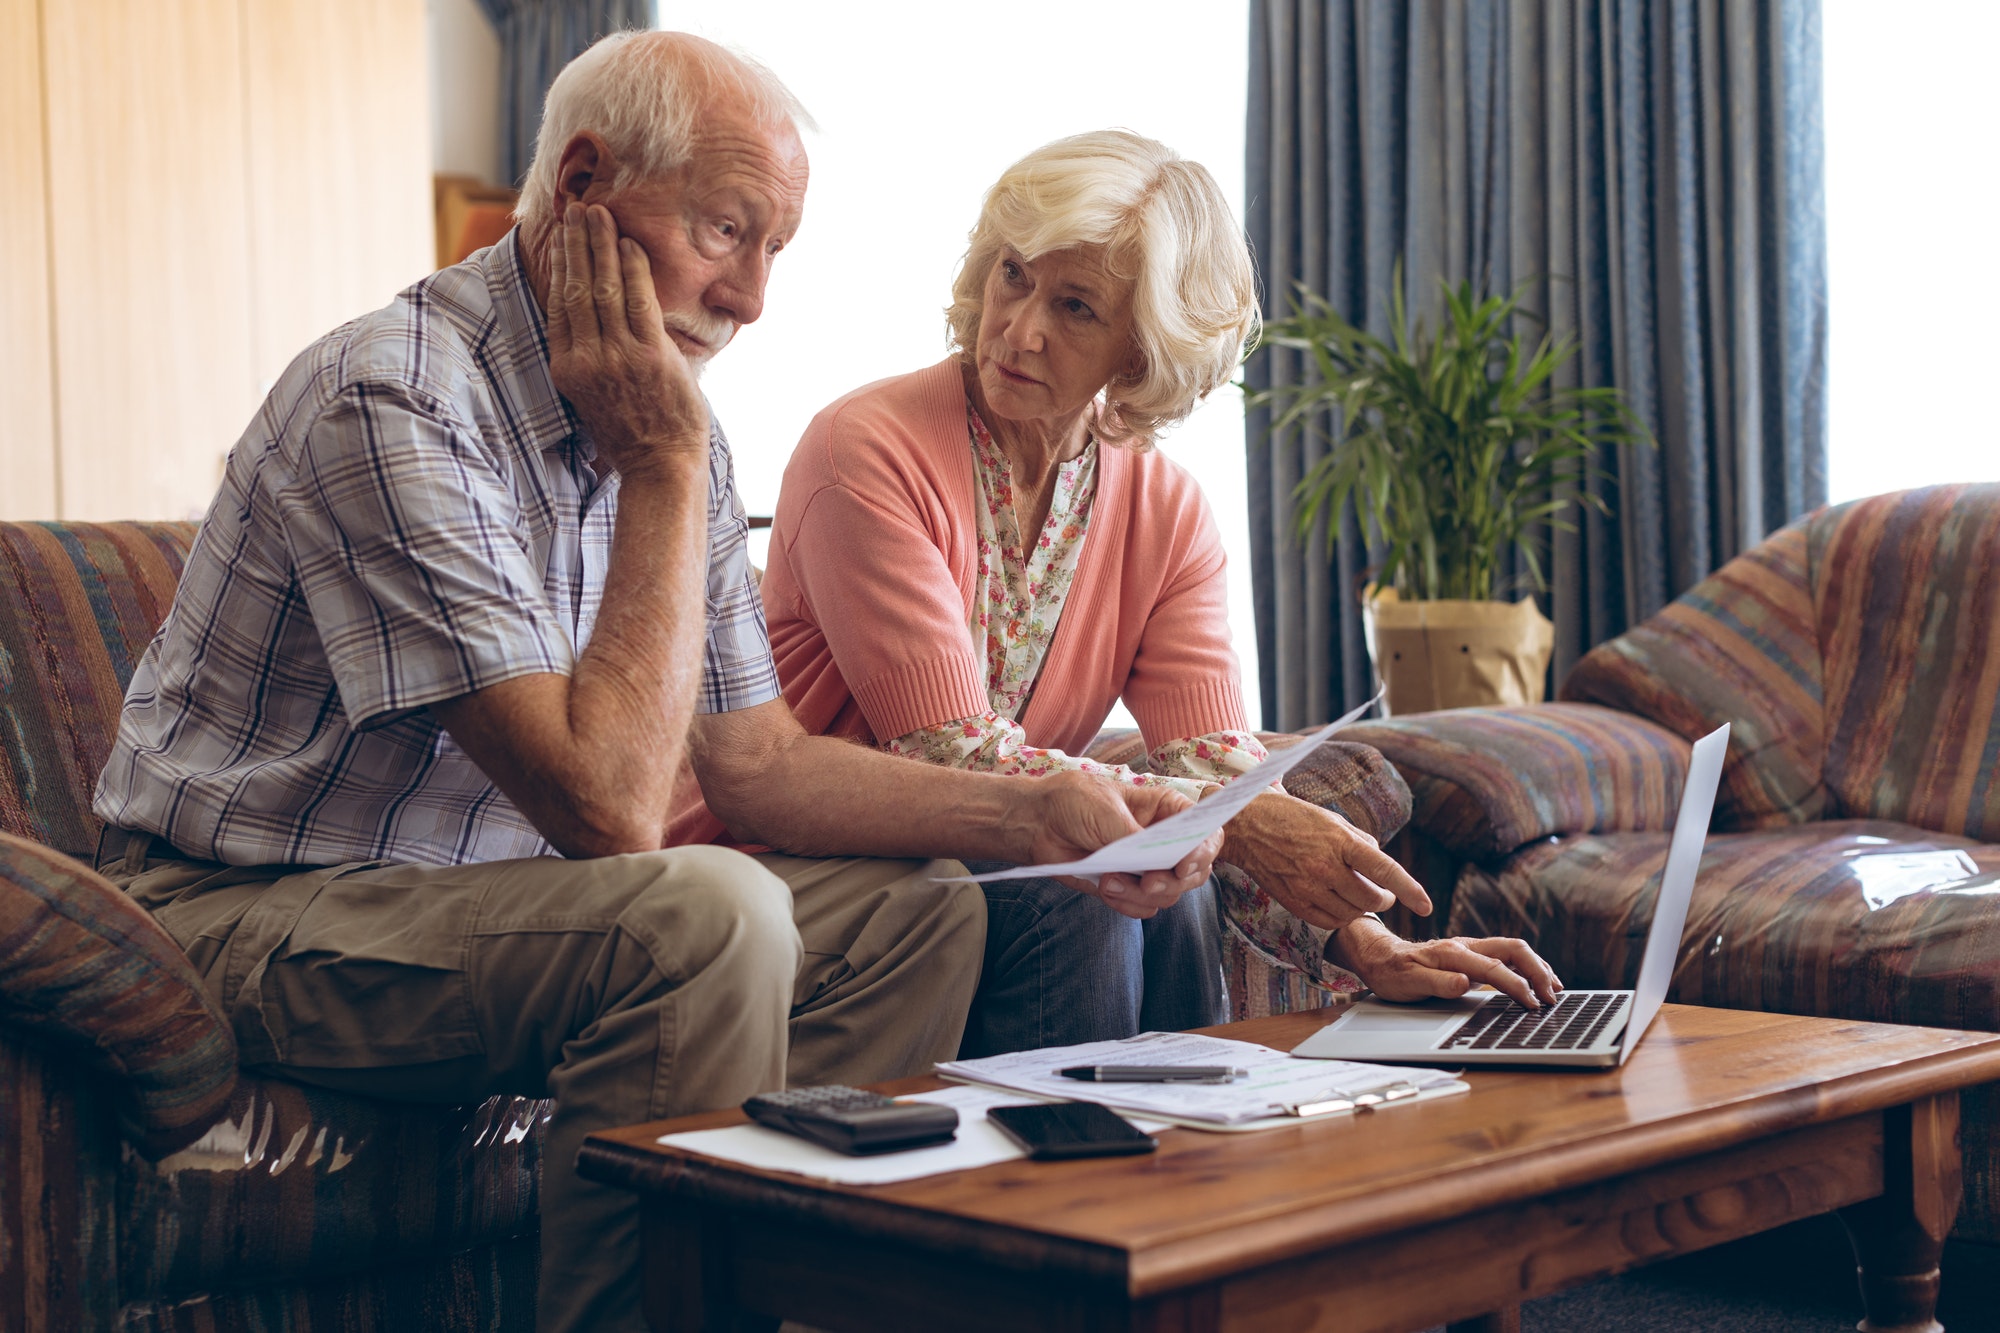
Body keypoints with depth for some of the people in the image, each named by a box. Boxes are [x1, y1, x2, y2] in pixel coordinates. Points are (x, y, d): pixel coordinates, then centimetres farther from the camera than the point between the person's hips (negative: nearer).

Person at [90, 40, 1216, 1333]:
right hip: (260, 921, -8)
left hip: (489, 887, 9)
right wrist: (663, 471, -23)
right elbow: (608, 805, -29)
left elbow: (758, 761, 7)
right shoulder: (397, 402, -24)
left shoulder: (663, 423, 3)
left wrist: (1040, 815, -5)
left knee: (917, 913, 0)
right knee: (707, 915, -32)